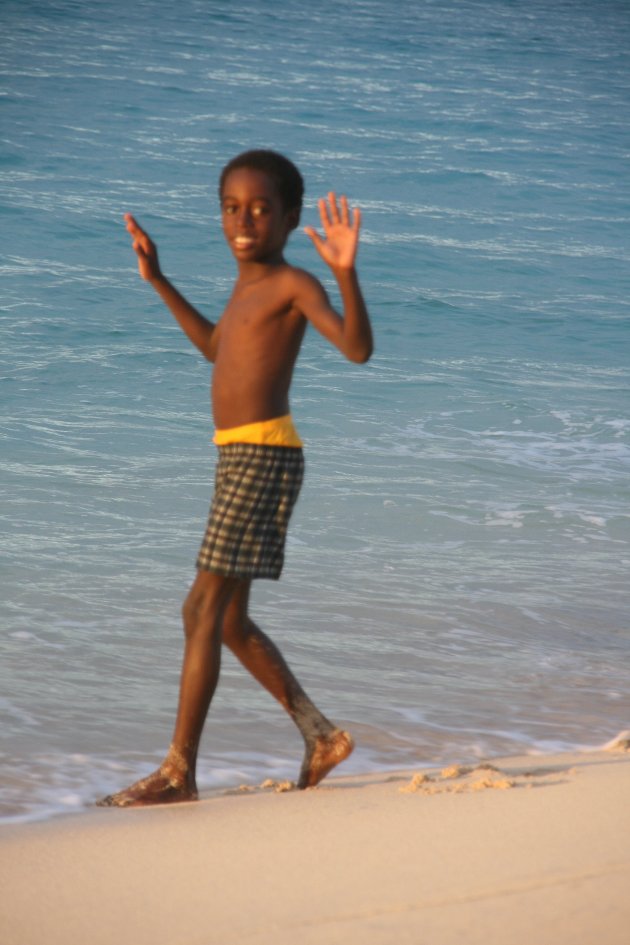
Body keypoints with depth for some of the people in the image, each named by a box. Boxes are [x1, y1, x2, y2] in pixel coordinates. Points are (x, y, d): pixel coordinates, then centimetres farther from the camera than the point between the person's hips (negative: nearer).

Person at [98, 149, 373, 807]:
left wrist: (346, 273, -40)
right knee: (228, 619, 14)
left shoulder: (294, 285, -10)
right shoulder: (248, 284, 17)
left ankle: (178, 772, -5)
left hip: (263, 456, -10)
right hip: (238, 458, 10)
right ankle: (320, 735, 22)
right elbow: (214, 345, 36)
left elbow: (357, 347, -25)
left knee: (203, 609, -9)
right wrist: (157, 280, 35)